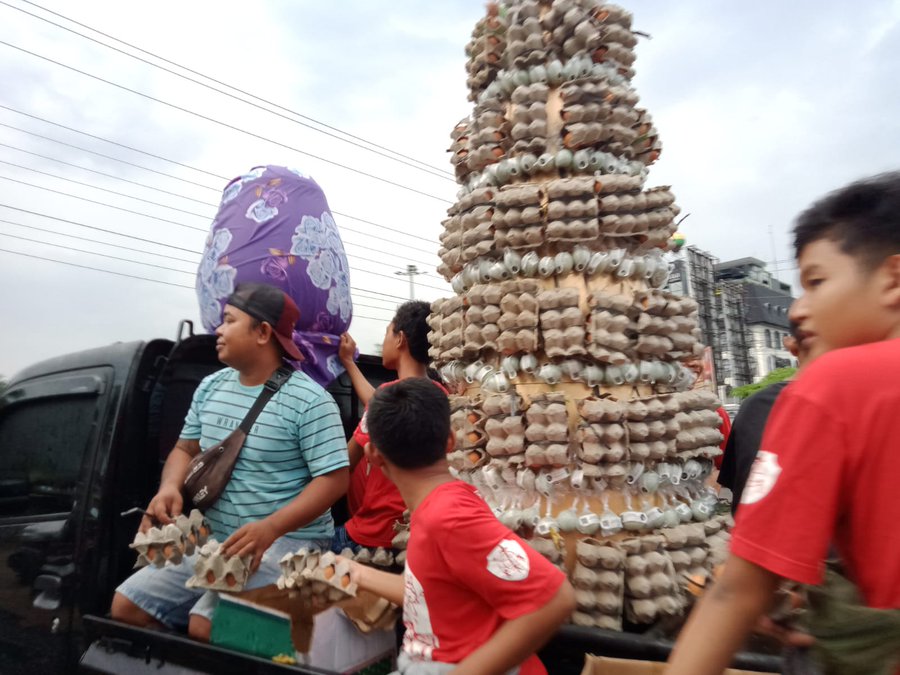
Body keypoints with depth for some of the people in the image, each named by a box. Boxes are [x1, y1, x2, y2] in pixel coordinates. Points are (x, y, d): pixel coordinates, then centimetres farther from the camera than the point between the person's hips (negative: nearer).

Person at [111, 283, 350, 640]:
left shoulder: (308, 400, -16)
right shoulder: (210, 387, 8)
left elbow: (335, 478, -18)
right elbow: (185, 449, 17)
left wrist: (270, 529, -28)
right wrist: (170, 486, -6)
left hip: (286, 545, -7)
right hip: (212, 540, 7)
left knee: (204, 627, -23)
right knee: (125, 607, 2)